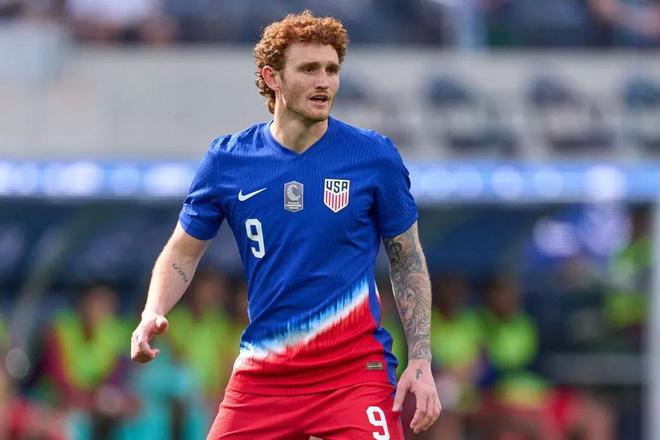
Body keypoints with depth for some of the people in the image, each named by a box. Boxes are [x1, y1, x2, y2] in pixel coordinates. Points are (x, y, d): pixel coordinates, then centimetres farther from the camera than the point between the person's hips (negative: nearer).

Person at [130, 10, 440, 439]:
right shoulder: (227, 160, 1)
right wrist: (153, 314, -7)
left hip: (356, 369, -2)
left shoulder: (375, 155, -3)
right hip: (261, 371, 2)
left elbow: (408, 260, 6)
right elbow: (182, 254, 12)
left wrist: (421, 362, -1)